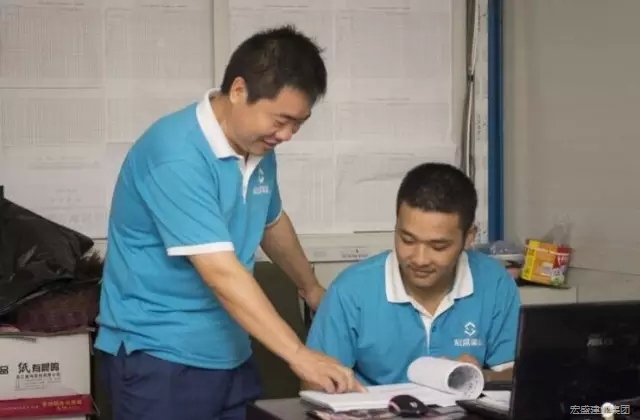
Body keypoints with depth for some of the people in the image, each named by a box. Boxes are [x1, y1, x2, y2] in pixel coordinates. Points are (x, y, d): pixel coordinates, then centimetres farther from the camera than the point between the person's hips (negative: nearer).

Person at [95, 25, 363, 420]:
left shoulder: (258, 148, 3)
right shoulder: (177, 155, -23)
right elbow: (221, 272, -29)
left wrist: (311, 288, 36)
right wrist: (299, 354, -32)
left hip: (229, 355, 8)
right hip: (159, 358, -7)